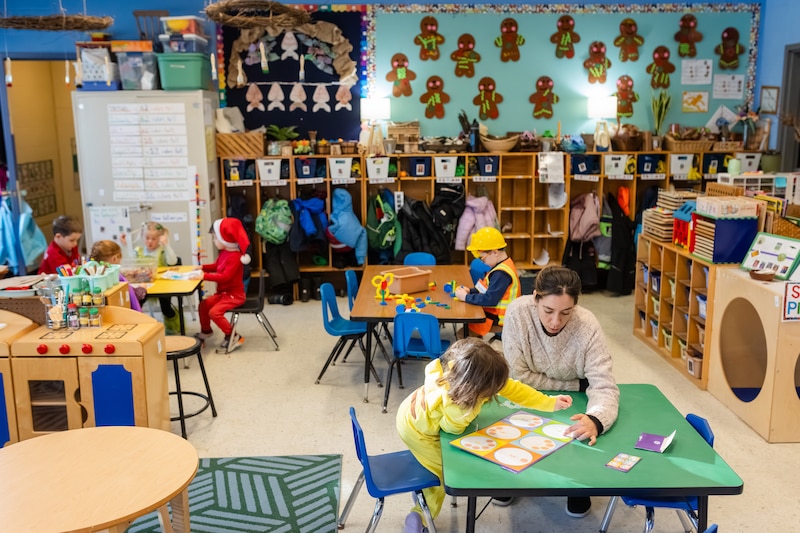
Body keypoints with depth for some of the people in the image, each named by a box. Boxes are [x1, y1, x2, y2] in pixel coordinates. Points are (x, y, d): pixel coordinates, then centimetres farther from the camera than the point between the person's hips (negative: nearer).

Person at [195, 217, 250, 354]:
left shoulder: (235, 256, -24)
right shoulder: (224, 252, 6)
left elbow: (225, 276, -31)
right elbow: (216, 266, 23)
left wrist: (205, 276, -31)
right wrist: (203, 267, 6)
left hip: (234, 295, -10)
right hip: (223, 293, 10)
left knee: (214, 312, -23)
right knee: (203, 305, 13)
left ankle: (233, 337, -11)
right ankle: (206, 331, 35)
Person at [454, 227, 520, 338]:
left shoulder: (501, 274, -24)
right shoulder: (504, 266, 9)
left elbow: (490, 299, -27)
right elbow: (488, 290, 18)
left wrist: (466, 297, -17)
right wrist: (470, 291, 3)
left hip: (499, 320, -11)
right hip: (494, 313, 11)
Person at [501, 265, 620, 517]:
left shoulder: (587, 326, -30)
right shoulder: (518, 313, -31)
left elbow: (604, 386, -34)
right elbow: (518, 376, -24)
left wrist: (595, 420, -56)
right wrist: (576, 384, -22)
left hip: (573, 403, 0)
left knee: (584, 435, -23)